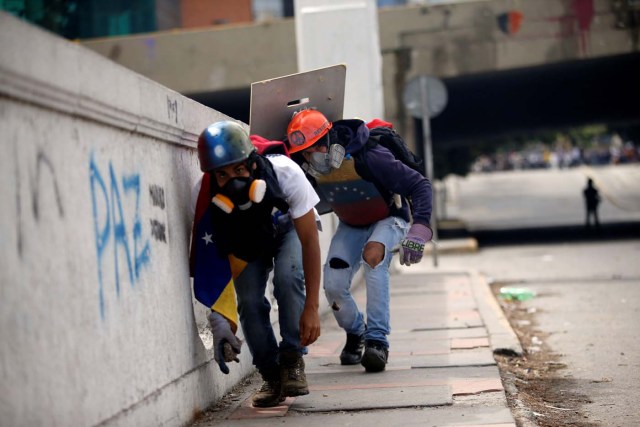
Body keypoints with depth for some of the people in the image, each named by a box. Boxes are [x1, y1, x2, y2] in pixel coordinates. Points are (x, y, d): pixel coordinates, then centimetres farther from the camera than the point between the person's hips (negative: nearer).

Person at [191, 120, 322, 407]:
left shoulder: (285, 174, -39)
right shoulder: (204, 198, -34)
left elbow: (310, 240, -31)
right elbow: (208, 266, -25)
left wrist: (311, 308, -34)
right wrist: (218, 321, -36)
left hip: (289, 228, -2)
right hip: (246, 241, 2)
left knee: (287, 276, -29)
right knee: (249, 300, -17)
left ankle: (292, 360, -14)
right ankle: (271, 375, 1)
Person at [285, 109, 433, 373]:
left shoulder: (368, 158, -35)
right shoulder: (306, 170, -19)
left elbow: (420, 185, -34)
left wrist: (419, 229, -45)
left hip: (389, 220, -4)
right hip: (350, 226, 5)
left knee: (373, 255, -36)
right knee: (333, 286, -11)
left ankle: (377, 339, -32)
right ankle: (355, 333, 22)